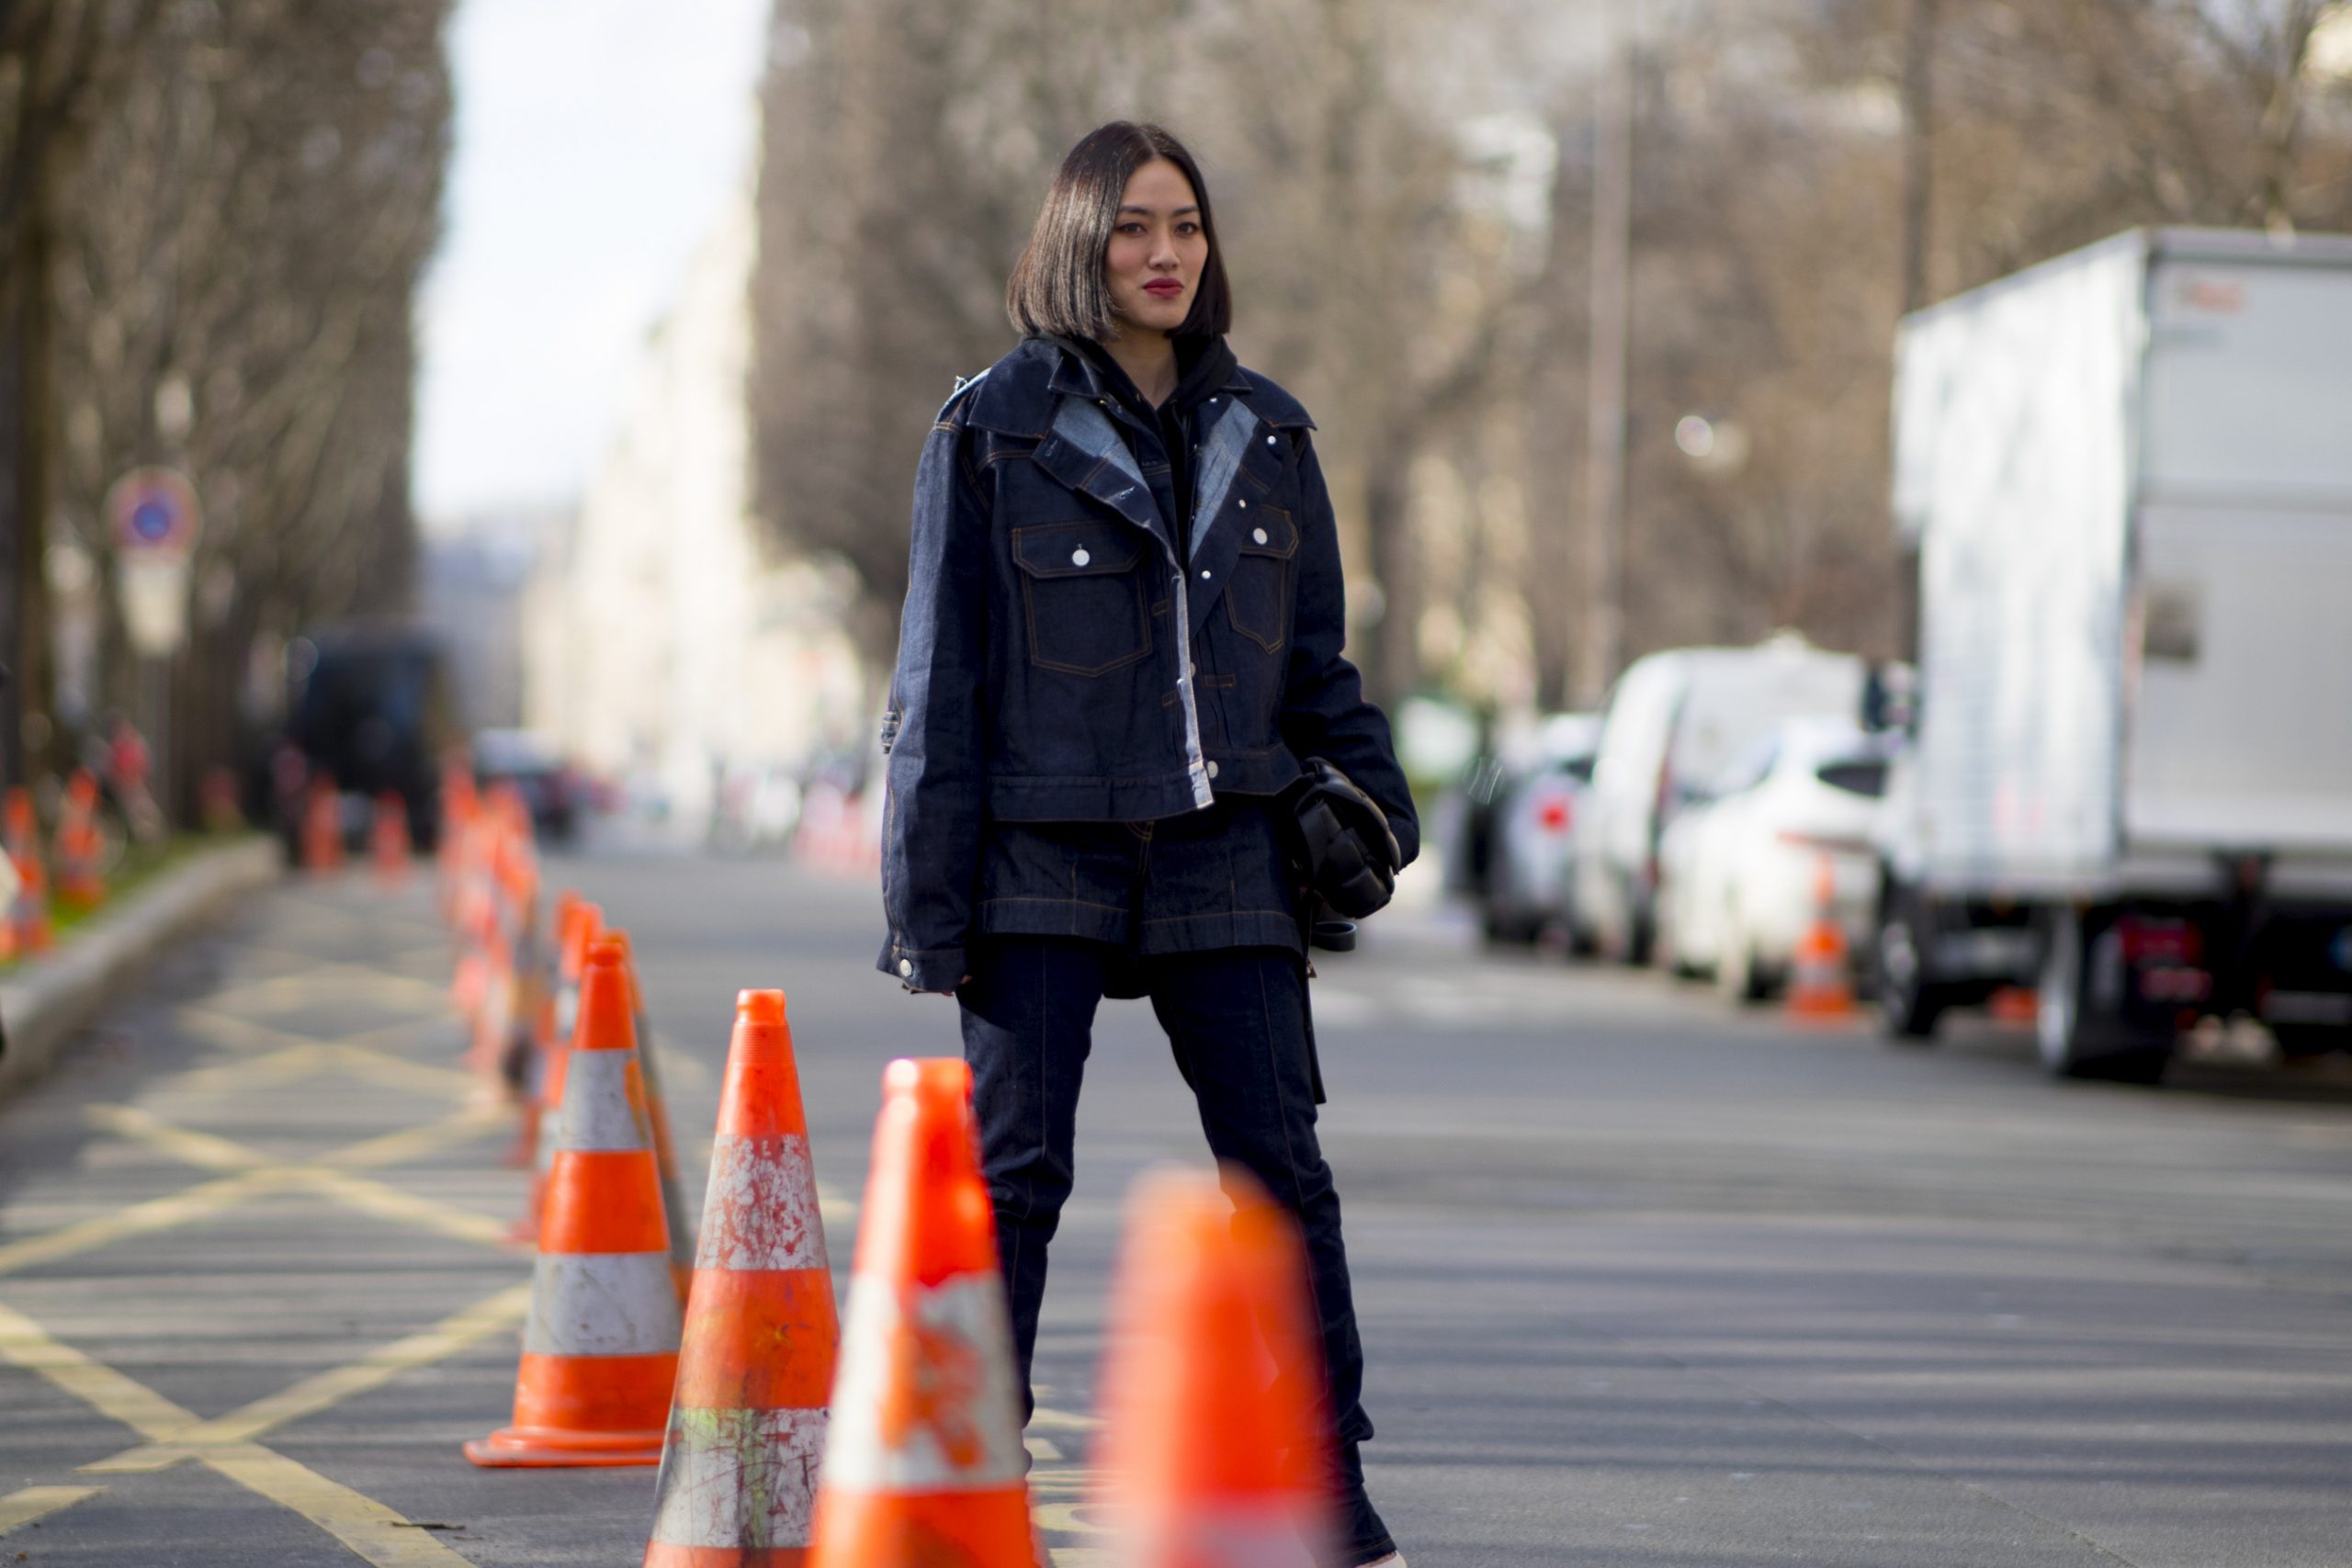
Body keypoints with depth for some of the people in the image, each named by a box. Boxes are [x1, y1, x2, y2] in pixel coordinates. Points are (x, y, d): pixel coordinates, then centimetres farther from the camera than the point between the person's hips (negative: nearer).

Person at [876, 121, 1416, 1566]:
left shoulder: (1263, 433, 11)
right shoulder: (994, 430, -1)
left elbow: (1315, 660, 18)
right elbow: (940, 674, -1)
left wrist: (1369, 798, 3)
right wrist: (929, 896, -6)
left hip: (1222, 854, 3)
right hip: (1045, 856, -3)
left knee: (1282, 1166, 2)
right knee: (1014, 1176, -1)